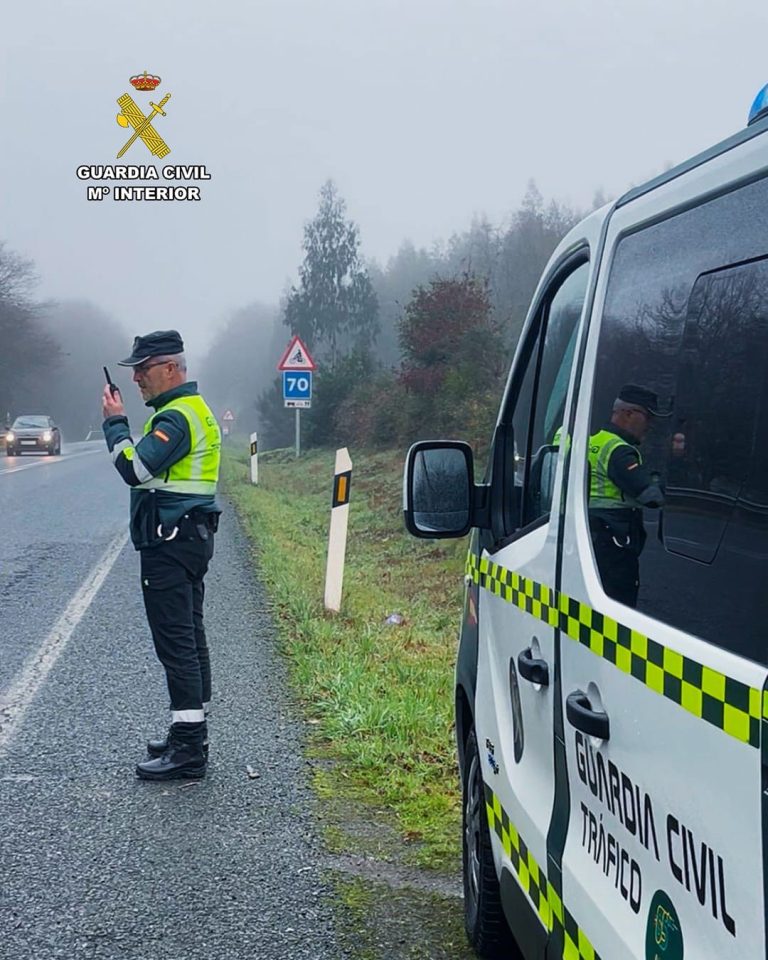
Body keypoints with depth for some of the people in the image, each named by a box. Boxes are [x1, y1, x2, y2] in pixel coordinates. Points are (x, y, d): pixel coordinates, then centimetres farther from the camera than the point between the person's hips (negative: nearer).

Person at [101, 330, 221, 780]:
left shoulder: (176, 417, -16)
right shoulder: (194, 409, 18)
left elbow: (136, 468, -25)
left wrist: (116, 422, -14)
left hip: (170, 541, -11)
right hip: (190, 536, 11)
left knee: (176, 644, -9)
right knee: (190, 641, 15)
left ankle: (188, 750, -7)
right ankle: (192, 736, 23)